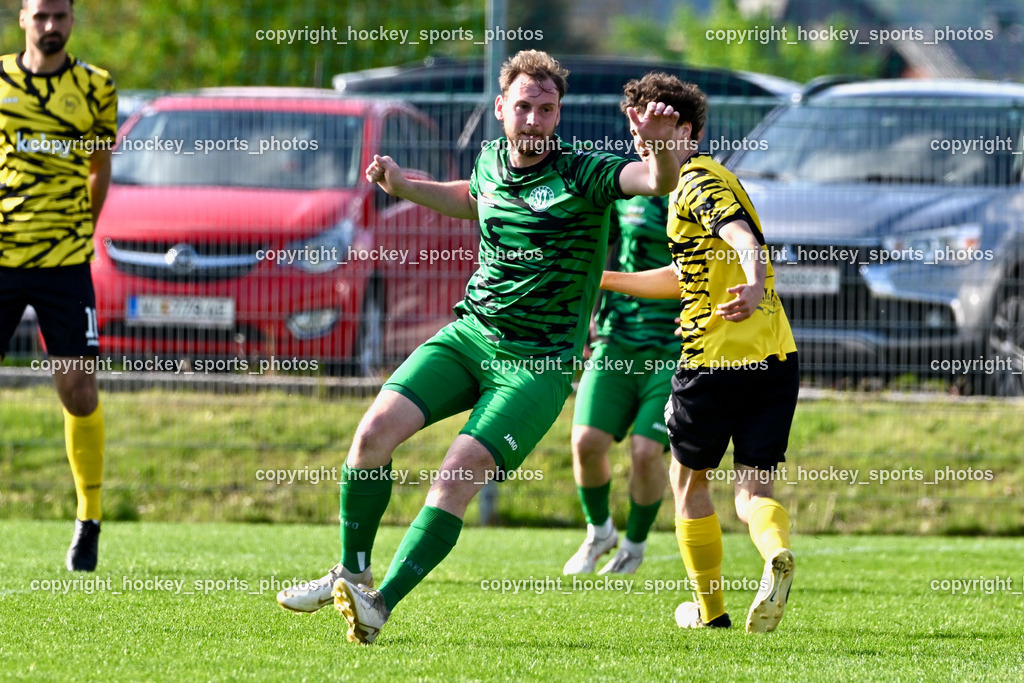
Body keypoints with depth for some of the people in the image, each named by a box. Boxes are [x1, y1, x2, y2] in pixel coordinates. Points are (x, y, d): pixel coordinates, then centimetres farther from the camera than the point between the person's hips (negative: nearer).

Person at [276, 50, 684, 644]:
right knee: (376, 429, -10)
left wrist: (660, 146, -50)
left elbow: (658, 181, -29)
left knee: (457, 479, -17)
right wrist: (401, 185, 22)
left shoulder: (583, 175, -12)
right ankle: (351, 574, 7)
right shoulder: (491, 160, 7)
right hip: (470, 334, 6)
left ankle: (381, 605, -11)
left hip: (540, 362, -6)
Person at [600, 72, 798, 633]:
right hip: (774, 356, 8)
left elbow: (744, 239, -28)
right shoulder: (711, 179, 22)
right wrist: (604, 279, 39)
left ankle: (709, 607, 21)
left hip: (713, 359, -8)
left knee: (689, 480, 13)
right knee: (753, 487, 4)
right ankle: (777, 554, -28)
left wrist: (755, 285, -48)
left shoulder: (697, 181, -7)